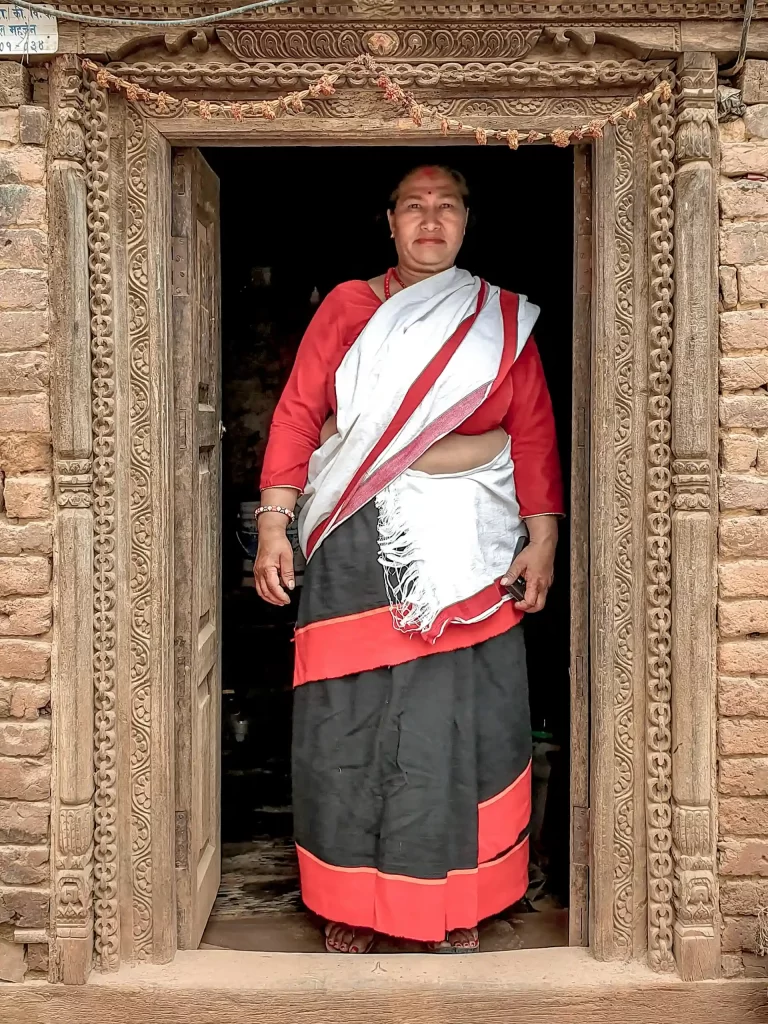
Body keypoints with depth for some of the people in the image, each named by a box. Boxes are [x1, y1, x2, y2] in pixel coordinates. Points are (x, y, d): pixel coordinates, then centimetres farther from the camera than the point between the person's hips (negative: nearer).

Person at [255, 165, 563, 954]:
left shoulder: (503, 319, 10)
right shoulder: (346, 306, 8)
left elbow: (534, 433, 4)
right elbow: (297, 415, 2)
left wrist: (542, 540, -5)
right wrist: (273, 524, -6)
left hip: (467, 542, 0)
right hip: (357, 542, 0)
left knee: (457, 717, 3)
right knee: (351, 713, 3)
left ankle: (452, 904, 19)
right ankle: (351, 898, 18)